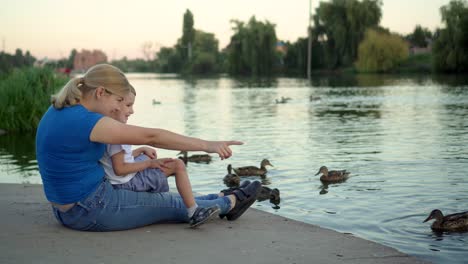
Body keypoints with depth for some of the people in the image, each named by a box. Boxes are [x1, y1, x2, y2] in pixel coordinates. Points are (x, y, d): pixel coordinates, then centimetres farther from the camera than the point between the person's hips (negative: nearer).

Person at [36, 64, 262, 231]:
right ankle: (230, 203, 33)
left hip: (69, 209, 9)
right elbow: (151, 136, -28)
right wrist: (207, 145, -24)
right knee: (171, 205, 11)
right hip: (92, 211, -9)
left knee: (161, 199, 22)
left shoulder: (58, 112, 2)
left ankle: (220, 200, 39)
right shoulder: (84, 121, -27)